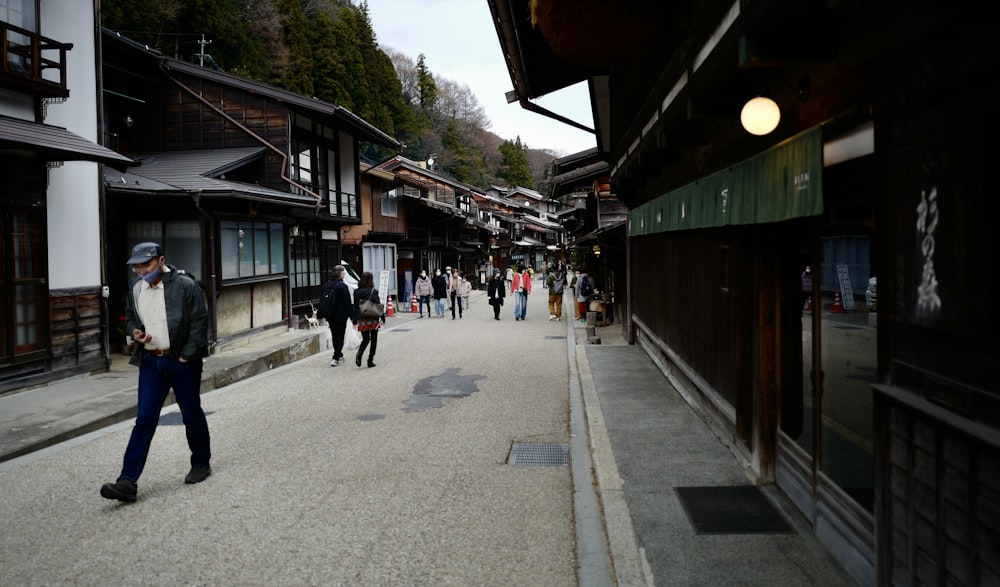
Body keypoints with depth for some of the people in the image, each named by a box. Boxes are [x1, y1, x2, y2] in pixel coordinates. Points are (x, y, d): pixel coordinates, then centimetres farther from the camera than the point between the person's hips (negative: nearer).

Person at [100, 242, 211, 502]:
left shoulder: (185, 285, -11)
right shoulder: (135, 288, 6)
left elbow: (199, 322, -11)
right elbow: (130, 316, 21)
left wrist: (186, 356, -14)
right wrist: (135, 331, -2)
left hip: (181, 361, -4)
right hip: (150, 361, 4)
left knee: (192, 415, 10)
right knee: (144, 420, 0)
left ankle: (201, 464, 29)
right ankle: (127, 481, -2)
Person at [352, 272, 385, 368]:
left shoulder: (357, 291, 1)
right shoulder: (374, 291, -9)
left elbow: (355, 307, 3)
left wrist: (355, 320, 8)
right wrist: (382, 317, -1)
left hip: (362, 320, 3)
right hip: (373, 320, -3)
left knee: (365, 339, 13)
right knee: (374, 340, 11)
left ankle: (359, 354, -14)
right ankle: (370, 360, 8)